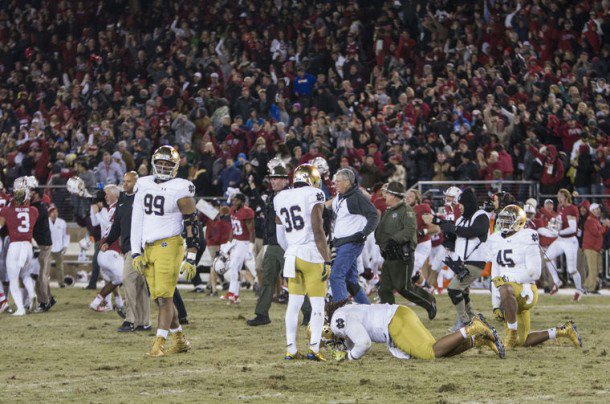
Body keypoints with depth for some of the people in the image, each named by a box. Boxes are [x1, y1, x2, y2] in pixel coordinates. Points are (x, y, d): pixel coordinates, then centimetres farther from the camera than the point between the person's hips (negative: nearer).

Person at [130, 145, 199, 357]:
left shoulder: (180, 189, -6)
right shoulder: (144, 186, 11)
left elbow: (191, 225, -6)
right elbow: (137, 221, 14)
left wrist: (190, 258, -10)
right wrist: (136, 253, 10)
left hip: (169, 245, -6)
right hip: (148, 248, 6)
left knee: (164, 296, -10)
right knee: (159, 297, 9)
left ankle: (160, 343, -7)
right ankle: (180, 340, 21)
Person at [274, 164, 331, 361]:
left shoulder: (281, 198, 12)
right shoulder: (313, 196, -7)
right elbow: (318, 230, -12)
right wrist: (327, 261, -10)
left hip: (292, 255, 6)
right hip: (312, 254, -6)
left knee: (294, 304, 10)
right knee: (318, 304, 0)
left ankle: (290, 349, 9)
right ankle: (314, 348, -6)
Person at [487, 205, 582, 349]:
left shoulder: (526, 239, -12)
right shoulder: (496, 241, 10)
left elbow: (534, 273, -16)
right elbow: (496, 274, 15)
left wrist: (508, 279, -22)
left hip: (526, 290, -8)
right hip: (513, 299, 8)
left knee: (505, 290, -42)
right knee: (523, 342, 9)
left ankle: (512, 334, -31)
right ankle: (563, 331, 26)